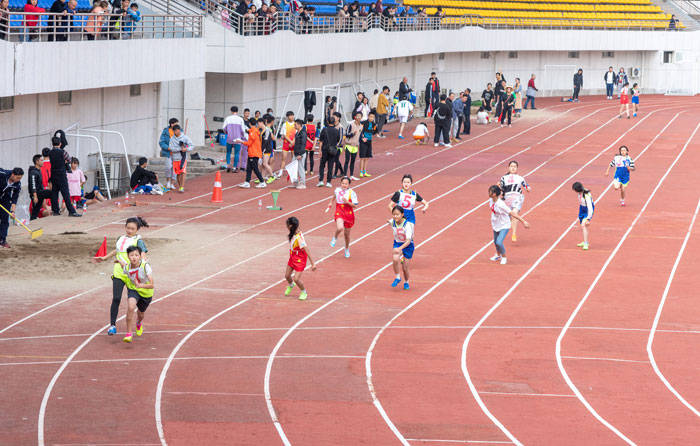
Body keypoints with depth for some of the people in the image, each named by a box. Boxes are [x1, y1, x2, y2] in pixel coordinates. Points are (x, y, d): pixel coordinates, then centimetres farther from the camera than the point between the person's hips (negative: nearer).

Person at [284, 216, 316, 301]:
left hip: (300, 259, -8)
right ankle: (291, 285, 52)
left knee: (296, 279, -8)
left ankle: (304, 292, 19)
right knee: (287, 275, 18)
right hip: (293, 257, 8)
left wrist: (313, 264, -24)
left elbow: (307, 250, -28)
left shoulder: (299, 238, -32)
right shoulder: (293, 234, -8)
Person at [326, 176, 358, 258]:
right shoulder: (337, 190, 0)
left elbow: (355, 205, -11)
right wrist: (331, 203, 22)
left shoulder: (351, 193, -11)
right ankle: (335, 238, 6)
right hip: (339, 212, 1)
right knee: (340, 228, -29)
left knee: (346, 234, 11)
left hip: (348, 214, 0)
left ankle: (347, 249, 39)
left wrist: (347, 202, -24)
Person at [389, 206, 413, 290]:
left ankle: (406, 282, 35)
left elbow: (408, 241, -35)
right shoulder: (392, 222, -15)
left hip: (407, 246, -3)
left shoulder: (407, 224, -29)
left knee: (405, 268, 4)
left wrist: (400, 248, -49)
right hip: (397, 244, 3)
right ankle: (398, 278, -3)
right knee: (395, 259, -27)